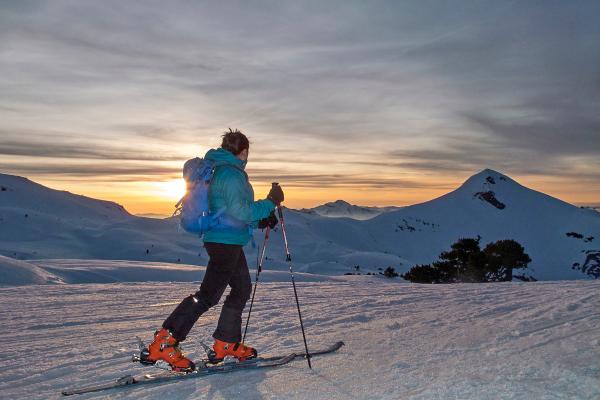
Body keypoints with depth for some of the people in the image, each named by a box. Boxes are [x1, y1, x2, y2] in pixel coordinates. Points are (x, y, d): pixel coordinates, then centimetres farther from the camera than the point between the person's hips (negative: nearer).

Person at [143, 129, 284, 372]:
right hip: (226, 242, -10)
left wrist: (261, 221, 20)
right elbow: (241, 211, -24)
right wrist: (271, 202, -13)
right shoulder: (231, 174, -16)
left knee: (242, 289, 16)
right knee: (209, 294, -7)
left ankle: (227, 343, 23)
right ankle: (164, 343, -8)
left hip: (228, 242, 10)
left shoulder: (218, 170, 16)